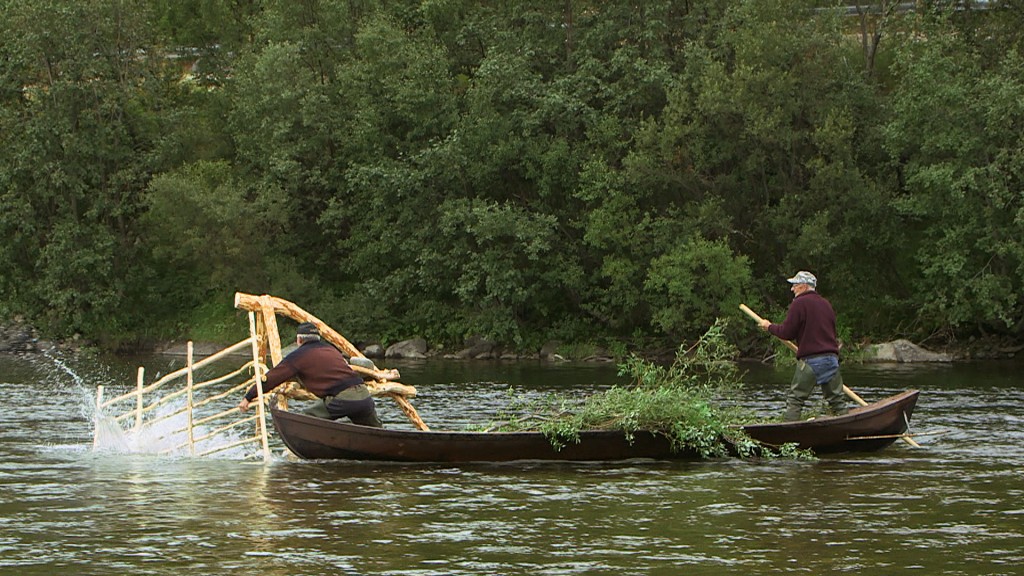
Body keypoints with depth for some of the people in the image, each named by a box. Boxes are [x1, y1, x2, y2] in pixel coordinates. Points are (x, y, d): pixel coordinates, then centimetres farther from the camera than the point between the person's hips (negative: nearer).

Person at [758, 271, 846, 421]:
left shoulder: (800, 303, -7)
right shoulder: (826, 304, 16)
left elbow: (787, 333, -7)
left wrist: (770, 327, 9)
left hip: (810, 361, -6)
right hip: (832, 358, 6)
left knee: (795, 399, -2)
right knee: (837, 399, 10)